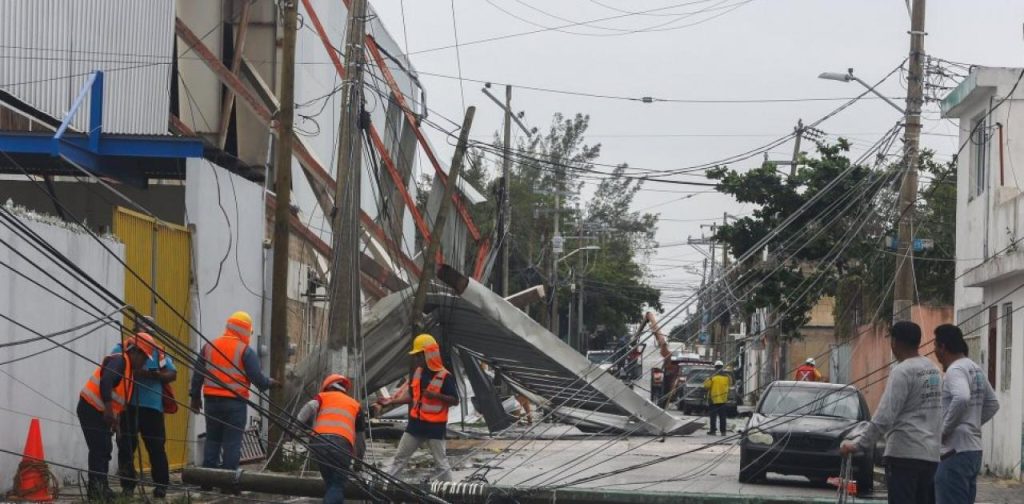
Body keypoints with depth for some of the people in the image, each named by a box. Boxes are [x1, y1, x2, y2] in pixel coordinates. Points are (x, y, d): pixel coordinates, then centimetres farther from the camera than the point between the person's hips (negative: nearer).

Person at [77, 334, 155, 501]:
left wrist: (114, 420, 16)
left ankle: (100, 488, 18)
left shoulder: (128, 368, 18)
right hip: (91, 410, -10)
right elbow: (105, 382, -30)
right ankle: (97, 489, -12)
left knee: (104, 450, 13)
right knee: (99, 449, -11)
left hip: (100, 412, 10)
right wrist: (109, 410, -34)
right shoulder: (119, 361, -14)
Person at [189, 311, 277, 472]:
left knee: (212, 440, 12)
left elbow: (197, 374, 12)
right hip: (235, 403, -5)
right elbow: (257, 378, -8)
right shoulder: (245, 351, -7)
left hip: (212, 400, 5)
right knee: (232, 442, -2)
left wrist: (195, 397, 19)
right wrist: (269, 383, 13)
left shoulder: (209, 346, 9)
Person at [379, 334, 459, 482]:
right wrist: (390, 401, 8)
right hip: (416, 423, 7)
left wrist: (436, 395, -25)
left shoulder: (444, 376, -14)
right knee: (400, 457, 11)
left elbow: (455, 401, -13)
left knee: (441, 462, 0)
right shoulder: (417, 372, 7)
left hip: (435, 426, -7)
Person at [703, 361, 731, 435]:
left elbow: (706, 386, -11)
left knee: (713, 416, 3)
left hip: (713, 400, -3)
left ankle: (713, 430, 2)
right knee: (722, 416, 8)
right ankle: (723, 431, 7)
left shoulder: (712, 377, -12)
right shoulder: (727, 377, -1)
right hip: (723, 400, 3)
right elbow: (730, 384, 17)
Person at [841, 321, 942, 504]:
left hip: (905, 454, -8)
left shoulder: (902, 372, -11)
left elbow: (885, 417, -17)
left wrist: (858, 444, -13)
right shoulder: (932, 369, 15)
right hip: (931, 454, 8)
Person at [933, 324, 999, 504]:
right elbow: (993, 404, 24)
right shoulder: (975, 369, 16)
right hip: (974, 448, 10)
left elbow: (961, 398, -32)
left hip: (956, 451, -10)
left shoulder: (955, 370, -13)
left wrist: (945, 429, -20)